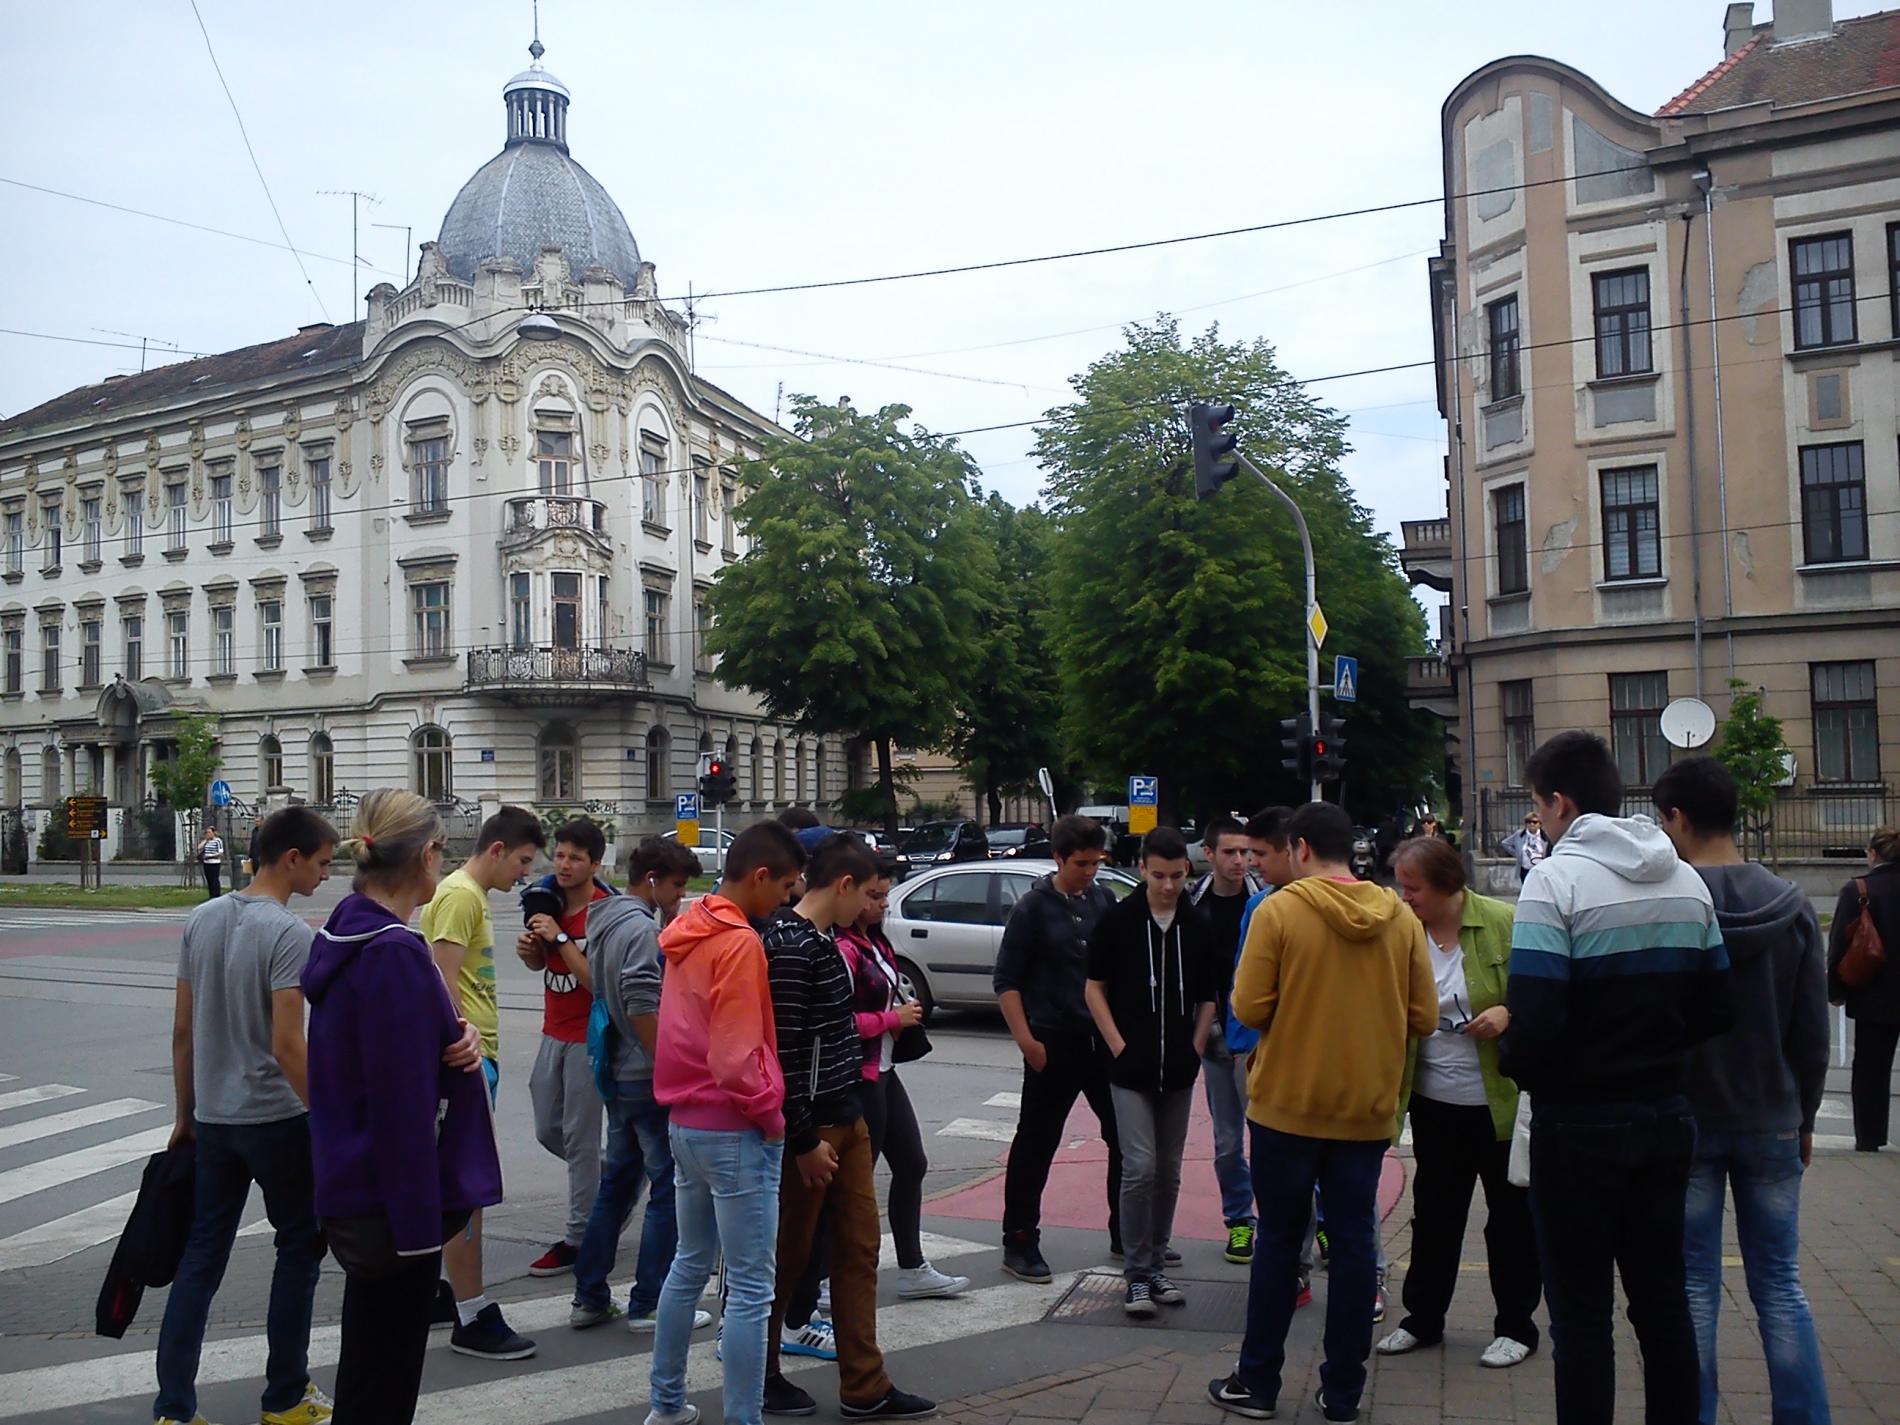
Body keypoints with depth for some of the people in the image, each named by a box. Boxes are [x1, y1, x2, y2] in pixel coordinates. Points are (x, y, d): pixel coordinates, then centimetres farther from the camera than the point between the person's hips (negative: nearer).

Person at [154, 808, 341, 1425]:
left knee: (200, 1259, 12)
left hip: (212, 1120, 6)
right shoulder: (289, 934, -18)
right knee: (299, 1248, 10)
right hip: (277, 1120, -6)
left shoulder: (202, 919, 4)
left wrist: (186, 1114, 18)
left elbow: (183, 1031, 9)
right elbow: (287, 1046, -21)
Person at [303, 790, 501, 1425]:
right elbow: (401, 1102, -24)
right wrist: (418, 1224, -21)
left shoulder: (351, 932, 7)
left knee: (369, 1362, 21)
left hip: (355, 1193, 9)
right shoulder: (394, 953, -23)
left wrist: (459, 1038, -7)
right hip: (391, 1205, -9)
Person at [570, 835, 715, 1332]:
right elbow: (643, 1007, -23)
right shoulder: (640, 927, -17)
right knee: (669, 1189, 0)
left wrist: (669, 922, 10)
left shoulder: (604, 920, 13)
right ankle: (650, 1305, 6)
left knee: (617, 1184, 16)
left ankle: (589, 1299, 22)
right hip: (649, 1079, -10)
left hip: (618, 1074, 10)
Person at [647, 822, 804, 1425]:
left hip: (685, 1122, 9)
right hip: (734, 1132, -9)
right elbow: (735, 1059, -23)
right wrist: (771, 1115, -9)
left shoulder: (687, 932, 9)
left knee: (689, 1264, 21)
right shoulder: (740, 943, -19)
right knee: (750, 1289, -2)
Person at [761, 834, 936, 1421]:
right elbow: (781, 1050, -23)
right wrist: (804, 1140, -19)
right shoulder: (791, 947, -21)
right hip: (809, 1128, -9)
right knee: (786, 1254, 7)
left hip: (846, 1121, 9)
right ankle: (760, 1375, 26)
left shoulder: (823, 941, 10)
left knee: (859, 1249, 12)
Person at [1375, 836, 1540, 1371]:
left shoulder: (1503, 923, -12)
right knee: (1433, 1213, 14)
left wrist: (1509, 1014, -23)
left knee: (1511, 1214, 10)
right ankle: (1423, 1318, 28)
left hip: (1501, 1101, -3)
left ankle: (1515, 1327, 25)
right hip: (1435, 1101, 4)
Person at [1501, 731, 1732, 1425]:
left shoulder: (1557, 879, -16)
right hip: (1666, 1116, 6)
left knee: (1581, 1311, 3)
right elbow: (1715, 1009, 8)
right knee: (1664, 1298, 16)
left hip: (1579, 1123, -6)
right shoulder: (1686, 880, 4)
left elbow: (1535, 1021, -22)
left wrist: (1513, 1062, -3)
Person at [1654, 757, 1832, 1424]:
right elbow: (1812, 1031, 2)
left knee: (1693, 1286, 6)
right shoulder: (1792, 905, -2)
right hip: (1772, 1122, 3)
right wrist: (1804, 1117, 14)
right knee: (1780, 1284, 12)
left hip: (1684, 1120, -3)